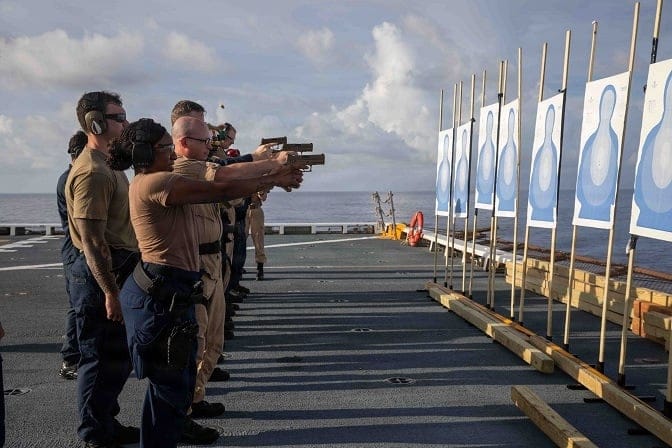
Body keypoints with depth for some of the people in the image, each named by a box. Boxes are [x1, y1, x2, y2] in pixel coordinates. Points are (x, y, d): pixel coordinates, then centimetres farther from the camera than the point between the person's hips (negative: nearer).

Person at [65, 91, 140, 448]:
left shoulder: (107, 164, 15)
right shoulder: (91, 172, -18)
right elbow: (92, 239, -23)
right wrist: (110, 291, -23)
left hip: (117, 267, 10)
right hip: (99, 273, -10)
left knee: (117, 356, 18)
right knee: (101, 358, 3)